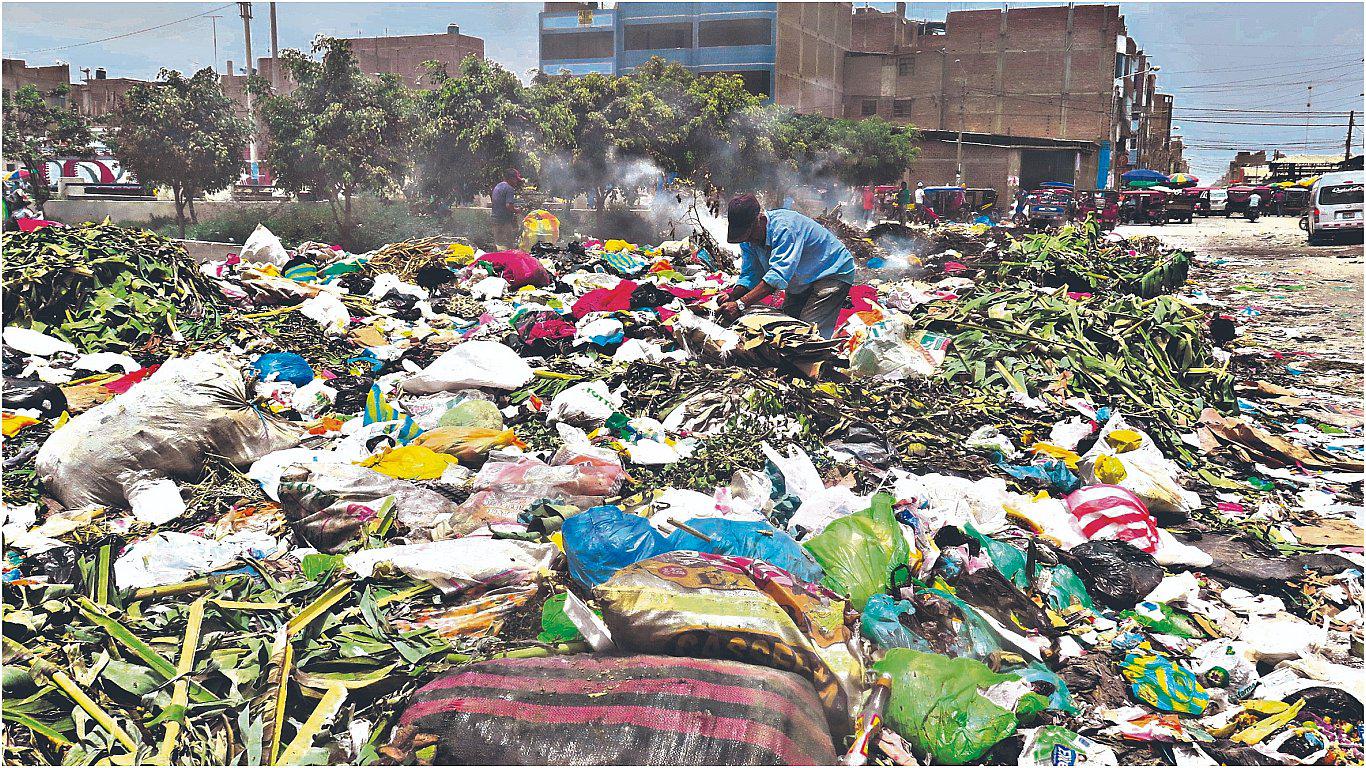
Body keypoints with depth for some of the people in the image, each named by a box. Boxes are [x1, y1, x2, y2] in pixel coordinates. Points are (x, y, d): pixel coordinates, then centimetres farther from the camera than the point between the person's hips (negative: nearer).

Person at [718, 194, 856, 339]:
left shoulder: (784, 227, -34)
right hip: (801, 283, 9)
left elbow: (779, 275, -42)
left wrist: (740, 304, -49)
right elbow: (750, 275, -6)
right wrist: (733, 296, -29)